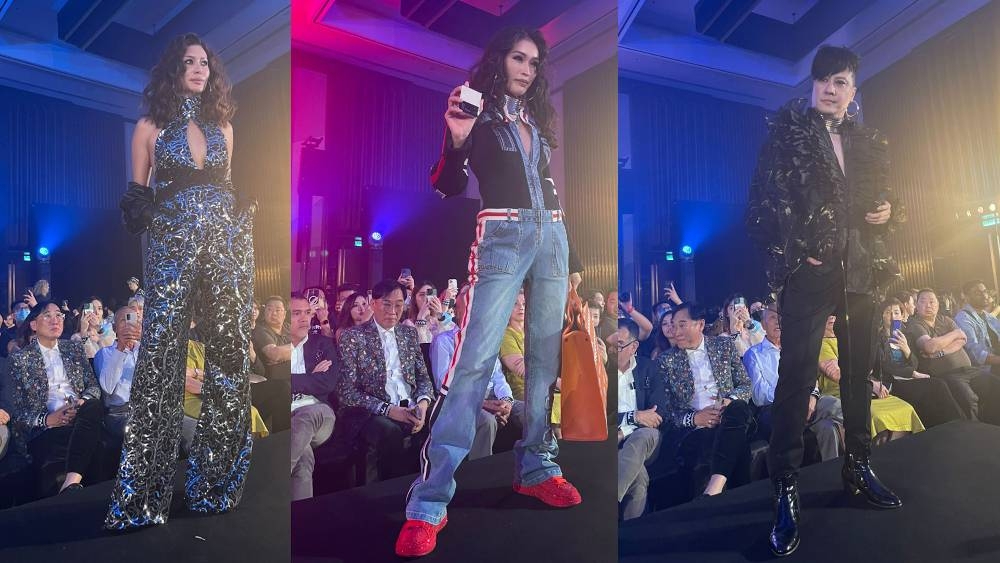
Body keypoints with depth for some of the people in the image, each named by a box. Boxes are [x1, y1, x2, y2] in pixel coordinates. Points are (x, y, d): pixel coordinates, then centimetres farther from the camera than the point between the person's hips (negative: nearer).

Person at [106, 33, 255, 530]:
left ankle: (216, 480, 14)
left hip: (227, 241, 3)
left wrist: (242, 210, 5)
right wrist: (141, 214, -9)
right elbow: (136, 198, 10)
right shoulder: (150, 127, 7)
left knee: (228, 351, 1)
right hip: (172, 244, -3)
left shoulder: (221, 125, 15)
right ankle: (143, 493, 4)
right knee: (161, 354, -6)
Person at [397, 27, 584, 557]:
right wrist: (457, 138, -21)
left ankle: (536, 468, 18)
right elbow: (446, 185, -4)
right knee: (473, 361, -15)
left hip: (552, 236, 7)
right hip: (502, 237, -7)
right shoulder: (477, 110, 3)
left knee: (545, 356, 6)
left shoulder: (536, 117, 20)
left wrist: (569, 257, 20)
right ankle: (428, 504, -13)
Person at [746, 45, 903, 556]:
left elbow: (884, 197, 24)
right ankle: (785, 490, -3)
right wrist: (790, 253, -13)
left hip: (860, 271, 6)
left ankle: (858, 467, 29)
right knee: (797, 376, -9)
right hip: (808, 270, -6)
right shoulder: (787, 132, 1)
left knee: (859, 371, 14)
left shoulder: (868, 142, 15)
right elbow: (764, 200, -6)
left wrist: (888, 211, 1)